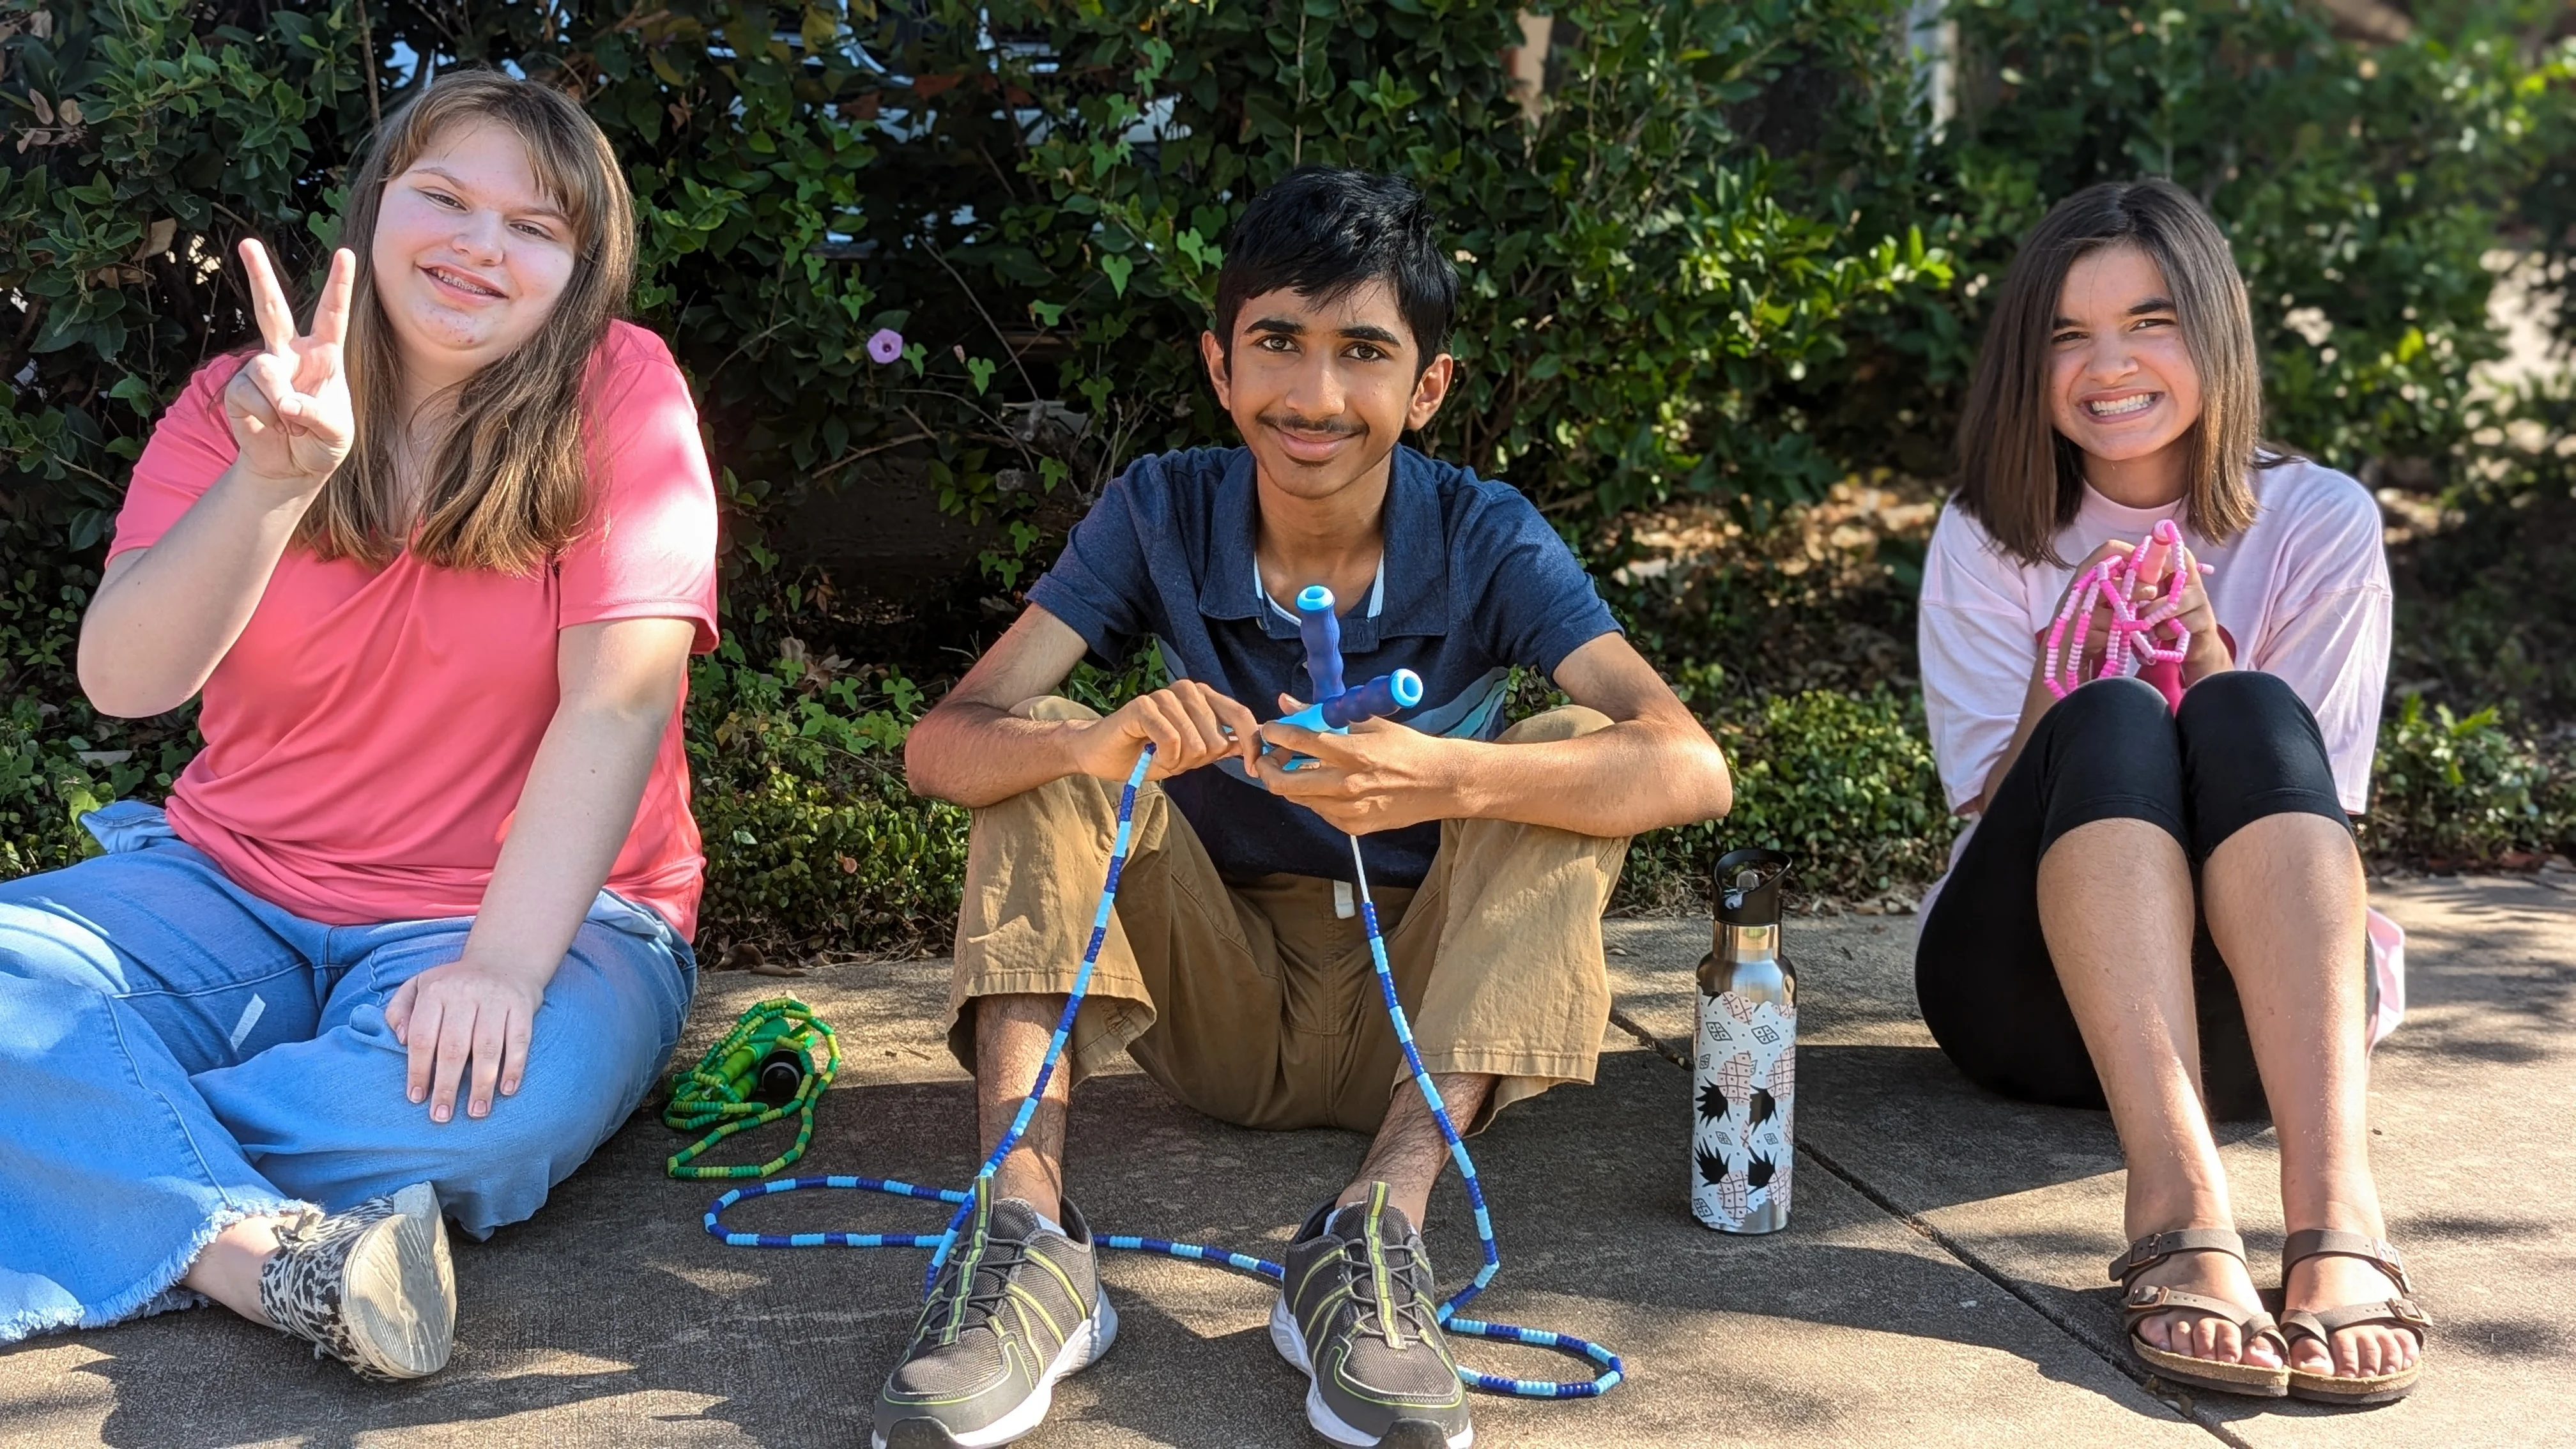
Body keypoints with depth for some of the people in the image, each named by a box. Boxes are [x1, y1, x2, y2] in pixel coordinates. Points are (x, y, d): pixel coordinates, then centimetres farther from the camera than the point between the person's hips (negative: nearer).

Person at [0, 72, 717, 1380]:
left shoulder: (620, 393, -7)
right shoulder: (238, 402, 3)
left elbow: (620, 697, -17)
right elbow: (122, 680, -10)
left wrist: (505, 964, -28)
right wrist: (271, 481, -27)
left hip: (535, 910, -3)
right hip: (230, 890, 3)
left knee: (506, 1091, -35)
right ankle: (258, 1250, -32)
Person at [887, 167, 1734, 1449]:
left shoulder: (1485, 541, -13)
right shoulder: (1160, 514, -9)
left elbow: (1689, 767, -28)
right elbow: (944, 743, -19)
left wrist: (1450, 778, -47)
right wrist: (1096, 746, -43)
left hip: (1420, 1000, -1)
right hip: (1216, 996, 1)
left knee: (1566, 765, -23)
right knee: (1049, 750, -18)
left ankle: (1379, 1227, -34)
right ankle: (1024, 1226, -32)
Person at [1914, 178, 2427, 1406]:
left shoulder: (2320, 524, 2)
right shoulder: (1989, 538, 3)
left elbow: (2310, 814, -3)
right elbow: (2001, 814, -2)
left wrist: (2203, 656, -18)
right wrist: (2065, 680, -19)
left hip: (2252, 1000, 0)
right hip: (2035, 997, 0)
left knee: (2251, 716, -28)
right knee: (2110, 725, -29)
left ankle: (2335, 1212, -45)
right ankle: (2179, 1213, -48)